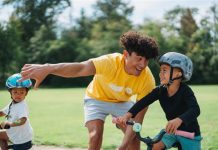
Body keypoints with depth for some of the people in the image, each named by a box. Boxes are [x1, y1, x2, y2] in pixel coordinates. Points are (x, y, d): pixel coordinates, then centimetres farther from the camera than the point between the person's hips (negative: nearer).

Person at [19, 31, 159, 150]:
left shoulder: (148, 79, -30)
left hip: (122, 102, 3)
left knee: (133, 136, -9)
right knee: (96, 135, -20)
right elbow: (80, 68, -58)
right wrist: (48, 68, -77)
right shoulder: (111, 62, -39)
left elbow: (139, 116, -26)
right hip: (97, 98, -2)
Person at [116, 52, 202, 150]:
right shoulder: (160, 91, -9)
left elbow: (195, 109, -41)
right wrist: (128, 115, -35)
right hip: (171, 131, 5)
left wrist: (179, 120, -61)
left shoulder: (185, 91, -24)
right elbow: (143, 102, -17)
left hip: (189, 133, -5)